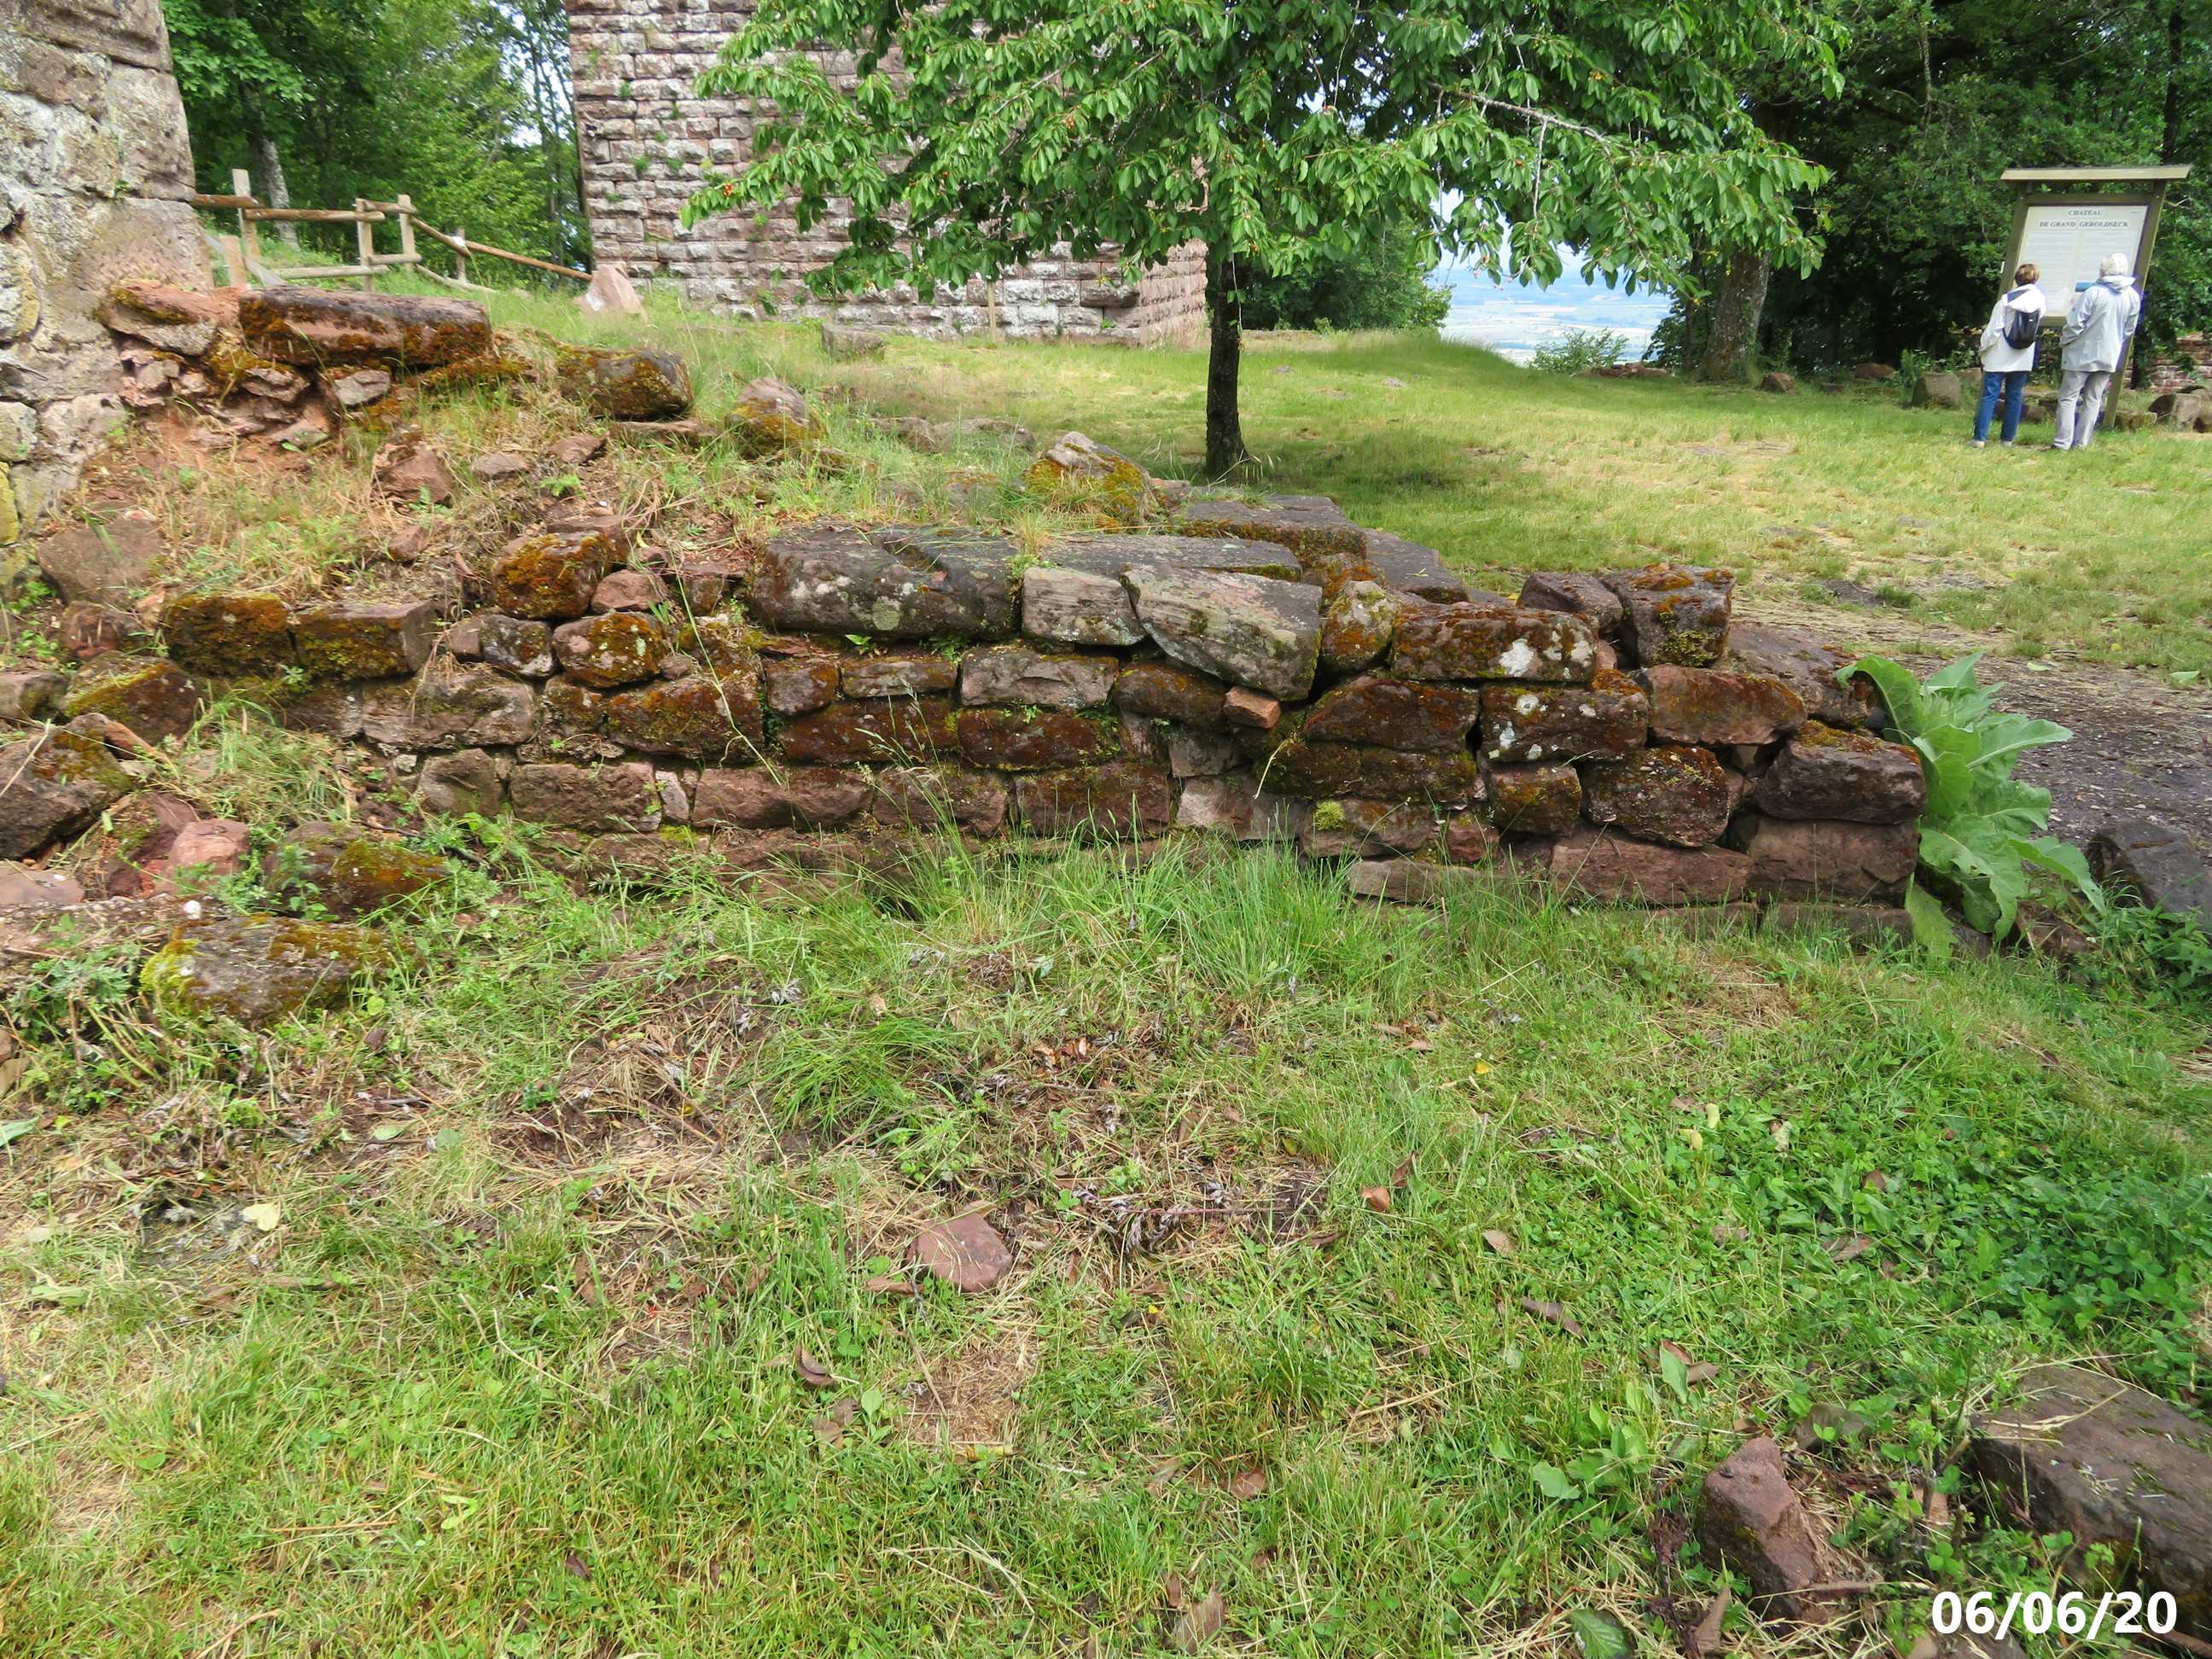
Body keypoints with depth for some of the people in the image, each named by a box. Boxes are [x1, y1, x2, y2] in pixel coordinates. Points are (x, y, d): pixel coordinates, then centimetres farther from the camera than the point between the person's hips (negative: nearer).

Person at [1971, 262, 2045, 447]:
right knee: (2014, 397, 10)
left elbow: (1993, 329, -12)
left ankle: (1980, 437, -12)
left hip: (1999, 358, -3)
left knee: (1990, 395, -4)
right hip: (2022, 360, 4)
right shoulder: (2039, 299, 1)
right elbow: (2037, 327, 12)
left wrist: (1983, 350, 0)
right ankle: (2008, 438, 11)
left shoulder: (2006, 299, -11)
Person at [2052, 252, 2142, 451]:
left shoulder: (2094, 293, -15)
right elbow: (2129, 329, 12)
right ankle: (2081, 443, 10)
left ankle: (2063, 442, -7)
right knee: (2093, 400, 11)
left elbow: (2075, 324, -15)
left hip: (2082, 354, -6)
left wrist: (2063, 342, 1)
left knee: (2068, 398, -1)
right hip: (2109, 356, 6)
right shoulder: (2133, 297, 4)